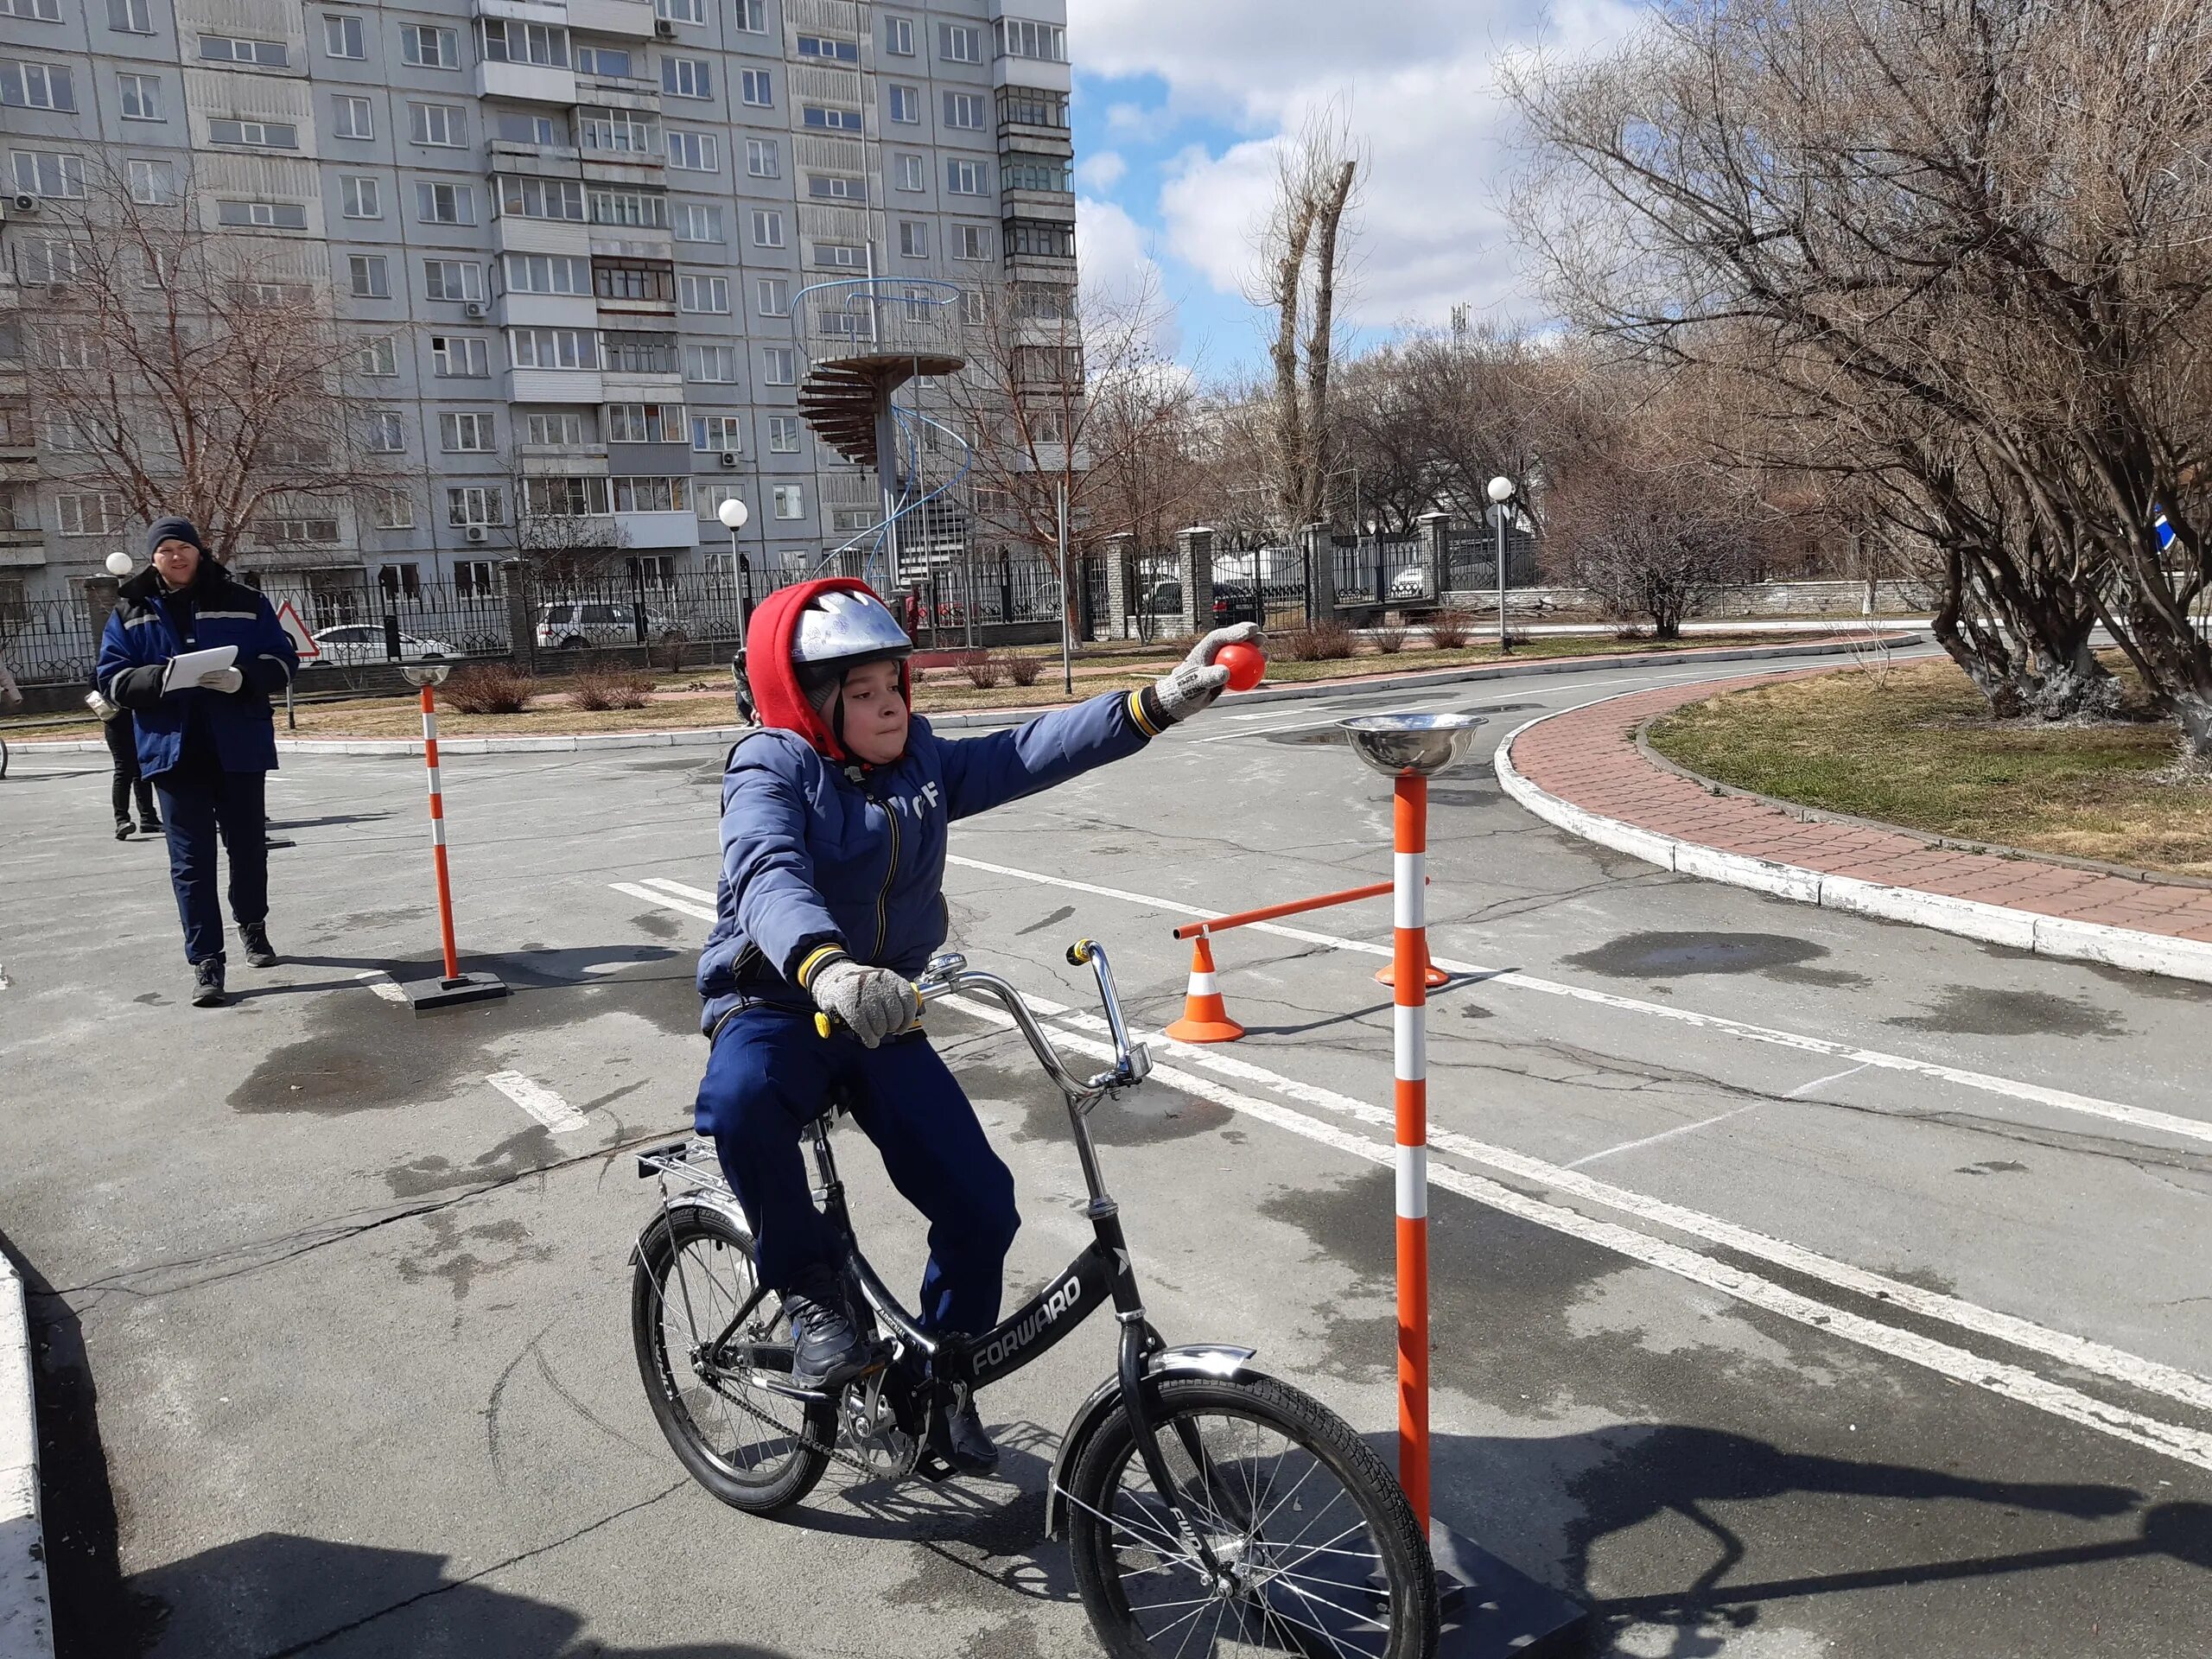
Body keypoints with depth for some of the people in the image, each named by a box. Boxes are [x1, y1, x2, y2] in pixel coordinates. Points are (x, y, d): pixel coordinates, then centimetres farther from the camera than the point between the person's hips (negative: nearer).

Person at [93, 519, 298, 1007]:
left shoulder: (243, 601, 4)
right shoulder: (130, 612, 6)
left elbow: (283, 660, 2)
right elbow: (111, 678, 2)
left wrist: (243, 678, -18)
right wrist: (161, 679, -19)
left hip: (240, 747, 0)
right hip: (174, 750, 0)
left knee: (249, 845, 12)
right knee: (191, 859, -1)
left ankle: (252, 925, 37)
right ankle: (206, 962, 3)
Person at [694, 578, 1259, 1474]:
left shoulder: (922, 764, 3)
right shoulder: (772, 771, -14)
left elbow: (1034, 752, -8)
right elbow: (769, 877, -34)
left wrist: (1161, 701, -20)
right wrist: (827, 968, -55)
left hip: (884, 1019, 5)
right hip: (775, 1005, -4)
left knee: (981, 1205, -5)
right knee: (739, 1102, -39)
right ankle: (809, 1287, -12)